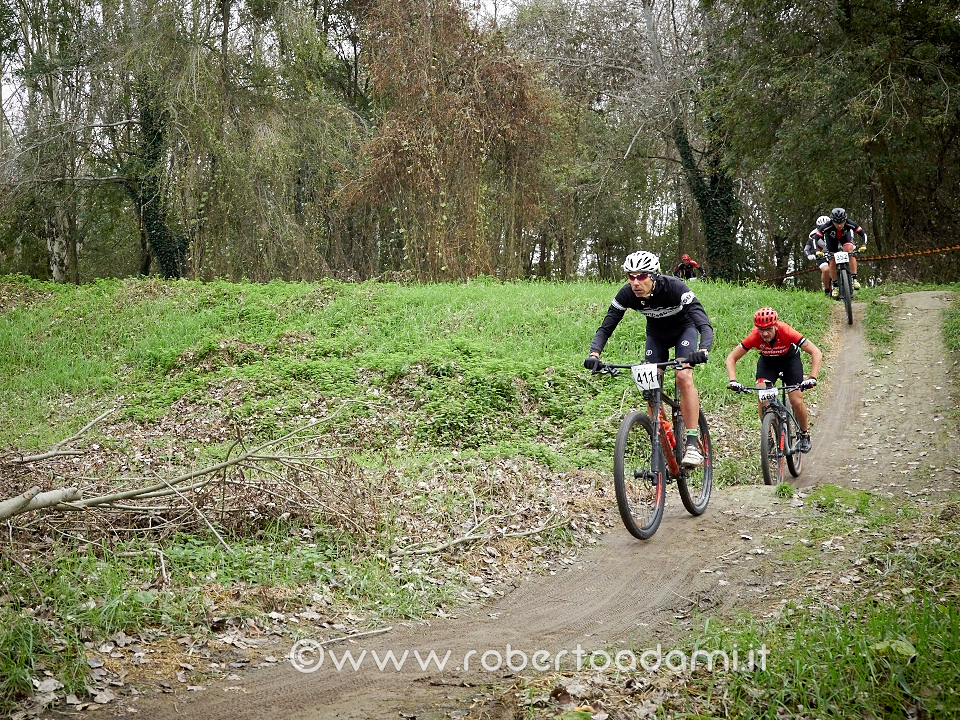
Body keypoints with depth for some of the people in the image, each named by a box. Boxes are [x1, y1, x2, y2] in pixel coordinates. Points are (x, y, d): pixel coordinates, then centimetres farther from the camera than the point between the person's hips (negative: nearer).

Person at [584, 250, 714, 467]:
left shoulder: (675, 287, -37)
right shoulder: (626, 294, -27)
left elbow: (705, 325, -43)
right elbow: (605, 327, -23)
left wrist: (703, 350, -63)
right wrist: (594, 354, -42)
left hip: (684, 329, -4)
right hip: (656, 334, 4)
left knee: (684, 377, -26)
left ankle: (693, 444, -25)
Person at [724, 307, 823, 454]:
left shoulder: (786, 332, -37)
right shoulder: (755, 337, -32)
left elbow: (816, 353, -35)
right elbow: (731, 358, -24)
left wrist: (812, 378, -46)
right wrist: (733, 381, -40)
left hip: (790, 360, -1)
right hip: (767, 362, 1)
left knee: (797, 402, -12)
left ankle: (805, 434, 16)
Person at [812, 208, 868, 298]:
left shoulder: (849, 224, -36)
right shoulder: (827, 226, -39)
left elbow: (863, 233, -27)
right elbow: (817, 237, -28)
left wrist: (863, 245, -41)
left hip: (845, 235, 0)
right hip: (831, 238, 0)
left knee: (850, 250, -28)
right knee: (832, 261, -8)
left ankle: (854, 278, -24)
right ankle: (835, 286, 9)